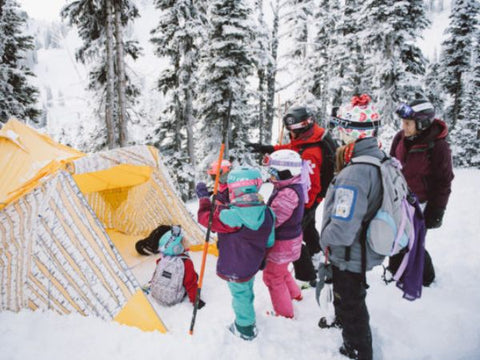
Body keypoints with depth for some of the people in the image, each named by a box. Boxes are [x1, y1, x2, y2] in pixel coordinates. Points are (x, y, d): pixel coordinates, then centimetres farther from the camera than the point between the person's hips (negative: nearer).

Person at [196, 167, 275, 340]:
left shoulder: (233, 216, -35)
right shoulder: (266, 212, -13)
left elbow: (206, 218, -22)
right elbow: (269, 241, -1)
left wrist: (204, 198, -7)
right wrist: (261, 257, 17)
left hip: (235, 269, -6)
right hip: (253, 264, 6)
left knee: (240, 295, 17)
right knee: (247, 292, 29)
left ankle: (245, 329, 39)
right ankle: (248, 319, 53)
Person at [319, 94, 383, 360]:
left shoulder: (354, 174, -35)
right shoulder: (382, 159, -6)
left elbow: (342, 231, -36)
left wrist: (324, 239, -17)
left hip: (350, 257, -9)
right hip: (365, 249, 9)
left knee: (351, 304, 16)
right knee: (343, 293, 33)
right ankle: (342, 321, 60)